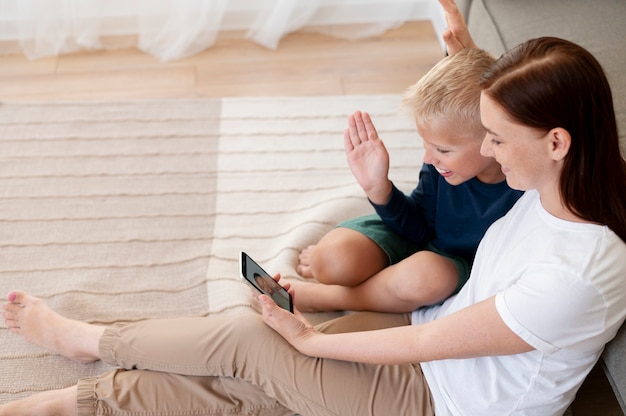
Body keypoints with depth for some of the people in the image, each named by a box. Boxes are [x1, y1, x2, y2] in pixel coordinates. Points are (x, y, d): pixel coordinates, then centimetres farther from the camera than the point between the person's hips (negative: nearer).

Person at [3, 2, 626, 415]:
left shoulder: (574, 278, -34)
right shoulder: (547, 185, -10)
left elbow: (422, 341, -24)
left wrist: (309, 339, -12)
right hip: (427, 341, 7)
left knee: (245, 339, -6)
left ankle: (93, 340, 18)